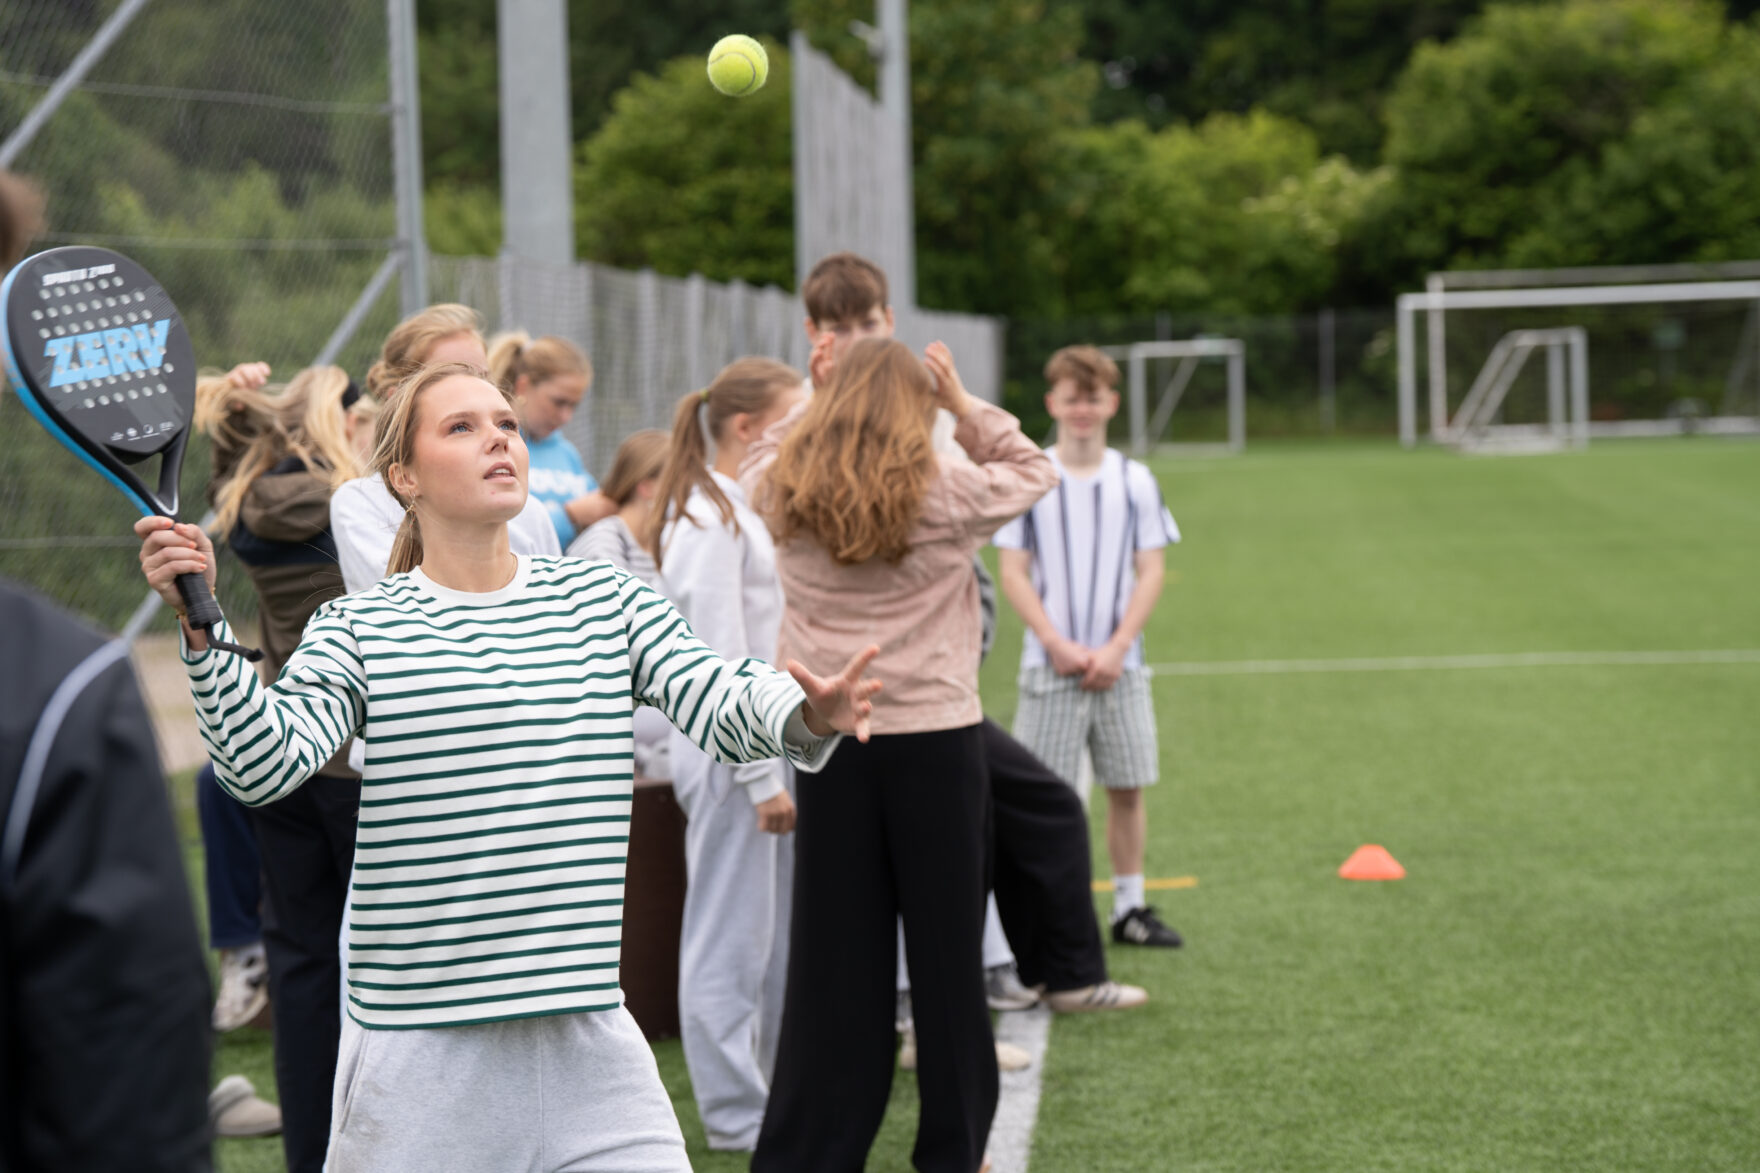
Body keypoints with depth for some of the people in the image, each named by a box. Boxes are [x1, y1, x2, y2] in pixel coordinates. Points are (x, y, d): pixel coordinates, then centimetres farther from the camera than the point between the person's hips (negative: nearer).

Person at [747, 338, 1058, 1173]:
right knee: (946, 952, 9)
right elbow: (1034, 470, 11)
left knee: (832, 957, 7)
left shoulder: (782, 498, 0)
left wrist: (817, 402, 18)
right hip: (933, 741, -2)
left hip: (829, 749, 2)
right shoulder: (946, 492, -7)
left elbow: (760, 464, 24)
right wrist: (965, 406, 11)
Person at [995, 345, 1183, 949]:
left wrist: (1116, 648, -8)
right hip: (1049, 666, -2)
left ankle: (1130, 906, 15)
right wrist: (1057, 644, -12)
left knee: (1127, 786, 5)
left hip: (1119, 665, 2)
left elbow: (1151, 571, 3)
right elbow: (1013, 572, -1)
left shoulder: (1135, 481, 5)